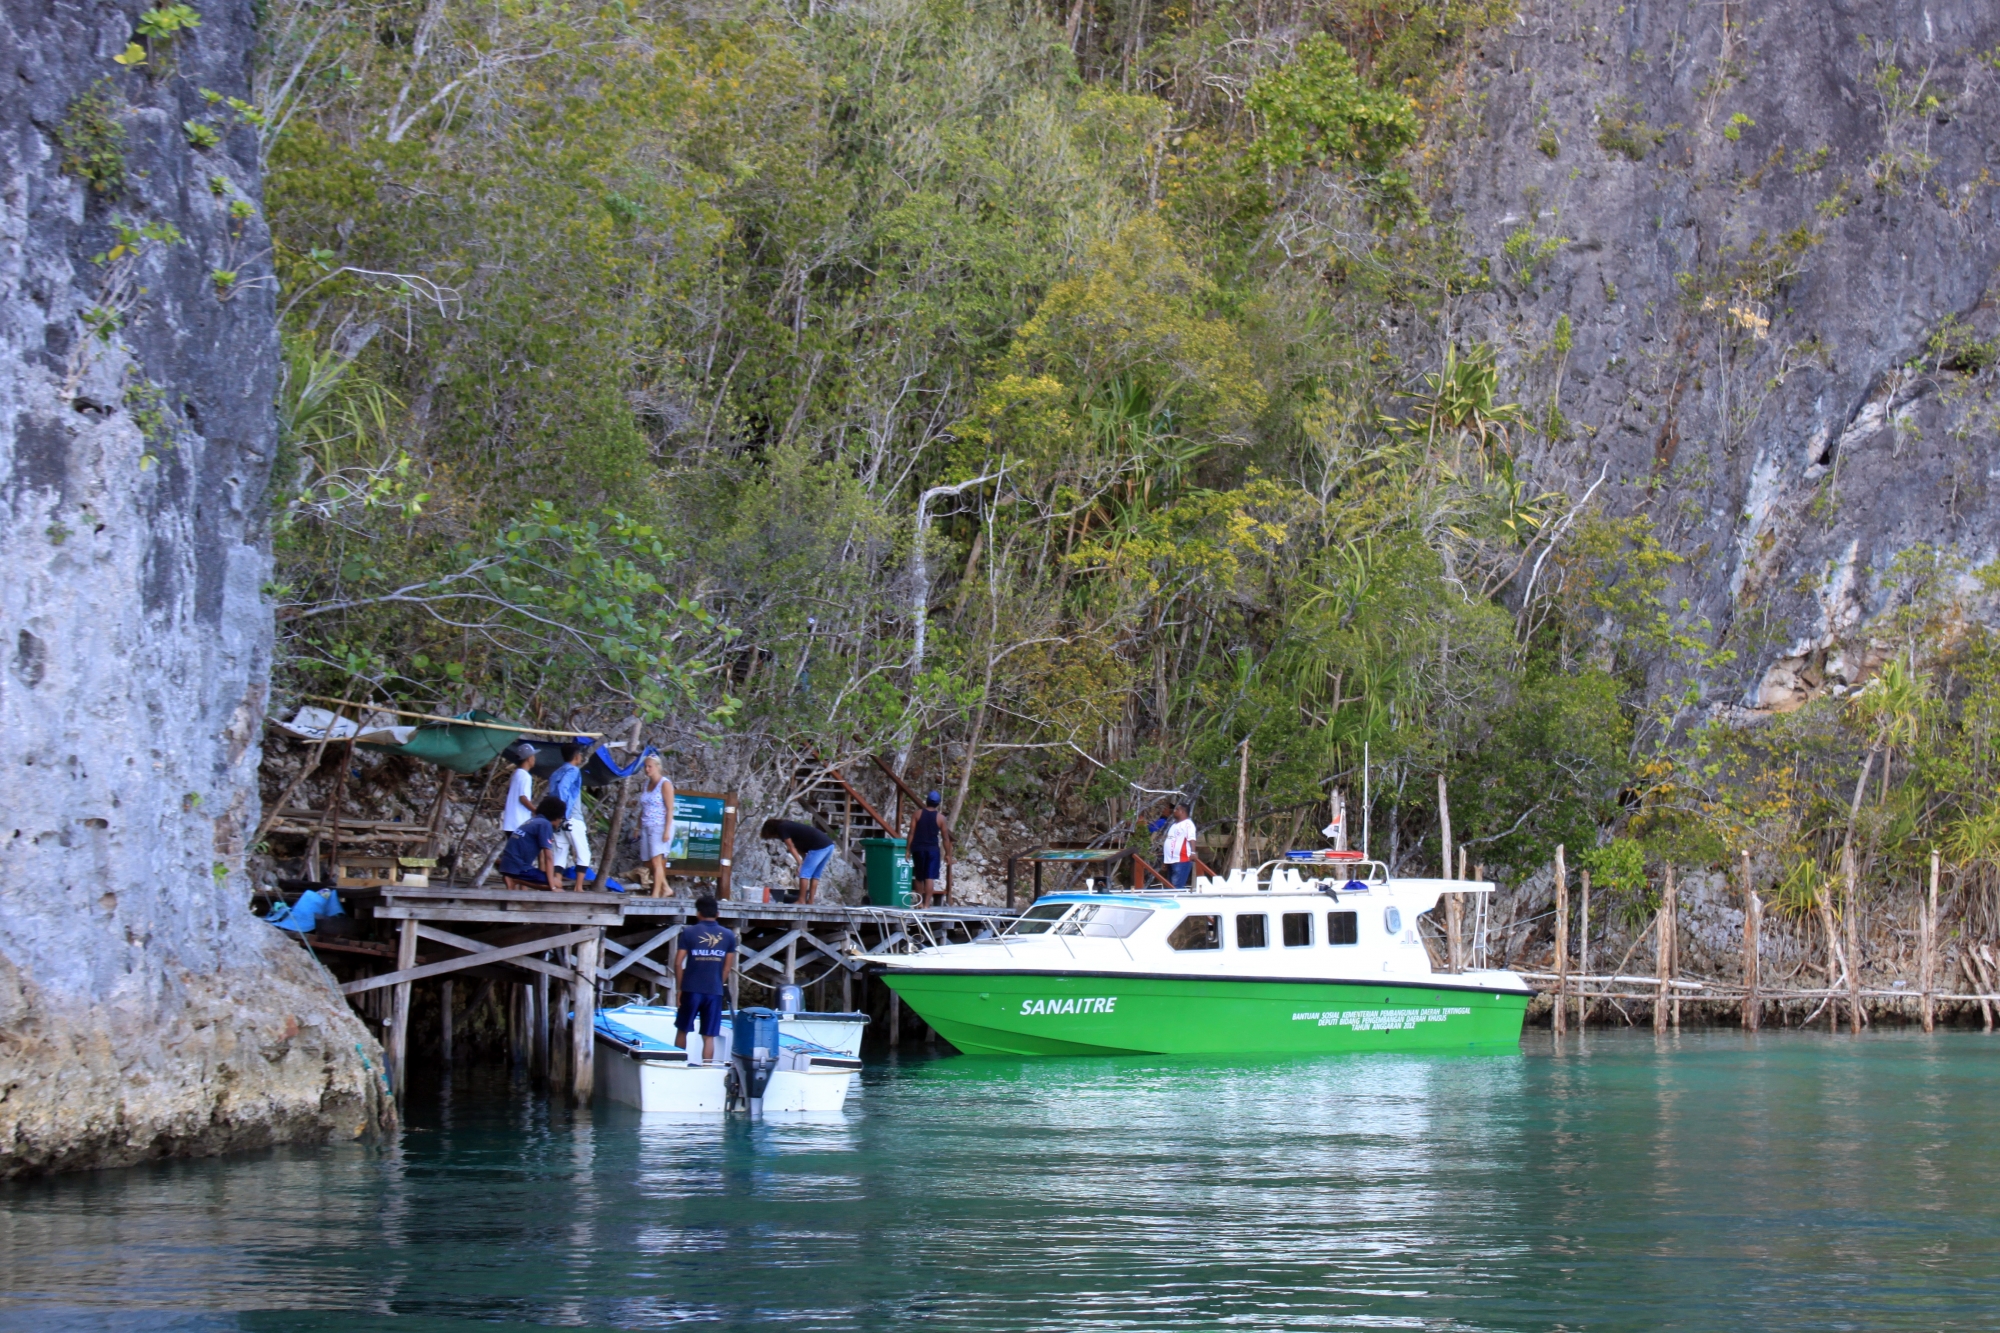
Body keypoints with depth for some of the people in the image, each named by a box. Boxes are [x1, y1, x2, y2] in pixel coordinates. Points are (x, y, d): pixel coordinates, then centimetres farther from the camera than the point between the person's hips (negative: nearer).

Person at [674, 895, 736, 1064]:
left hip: (691, 990, -1)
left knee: (682, 1030, 16)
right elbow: (728, 966, 7)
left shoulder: (689, 933, -3)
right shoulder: (728, 935, 4)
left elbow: (678, 963, -4)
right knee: (709, 1036, 3)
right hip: (715, 992, 1)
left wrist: (679, 988, 4)